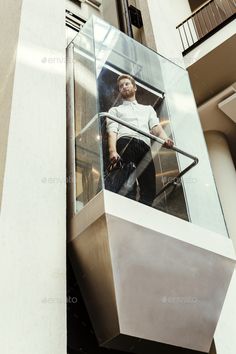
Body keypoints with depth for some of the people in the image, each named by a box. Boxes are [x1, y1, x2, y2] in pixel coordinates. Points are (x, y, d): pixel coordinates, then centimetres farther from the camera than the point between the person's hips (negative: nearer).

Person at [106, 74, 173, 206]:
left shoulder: (148, 109, 38)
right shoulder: (115, 110, 30)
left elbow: (156, 127, 18)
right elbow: (112, 131, 11)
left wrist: (165, 138, -8)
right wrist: (112, 151, -12)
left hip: (145, 147, 3)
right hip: (125, 142, -3)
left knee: (149, 191, -16)